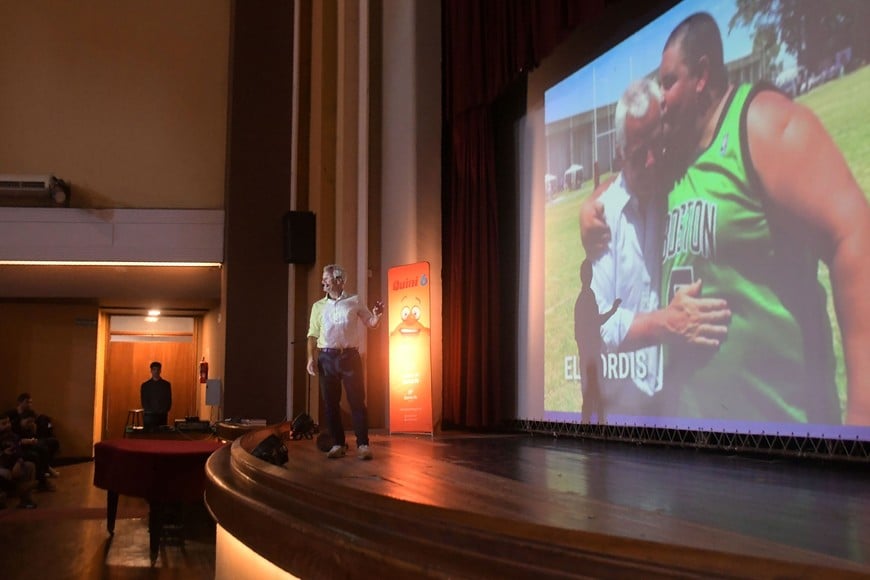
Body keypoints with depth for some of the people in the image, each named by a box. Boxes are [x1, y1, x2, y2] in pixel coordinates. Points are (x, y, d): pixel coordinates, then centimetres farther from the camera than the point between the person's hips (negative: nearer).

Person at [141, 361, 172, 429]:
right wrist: (150, 411, -9)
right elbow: (144, 401, 3)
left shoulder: (166, 384, 7)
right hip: (149, 415, -1)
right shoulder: (145, 385, 6)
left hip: (162, 415, 1)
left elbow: (169, 400, 6)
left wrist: (165, 411, -9)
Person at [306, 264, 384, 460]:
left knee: (357, 401, -4)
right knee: (330, 402, 4)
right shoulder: (318, 306, 12)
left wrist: (377, 315, -14)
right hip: (326, 357, 3)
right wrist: (311, 358, -2)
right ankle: (338, 444, 14)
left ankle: (363, 445, -1)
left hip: (350, 356, -2)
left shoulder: (354, 301, 7)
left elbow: (371, 323, 9)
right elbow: (312, 335, 10)